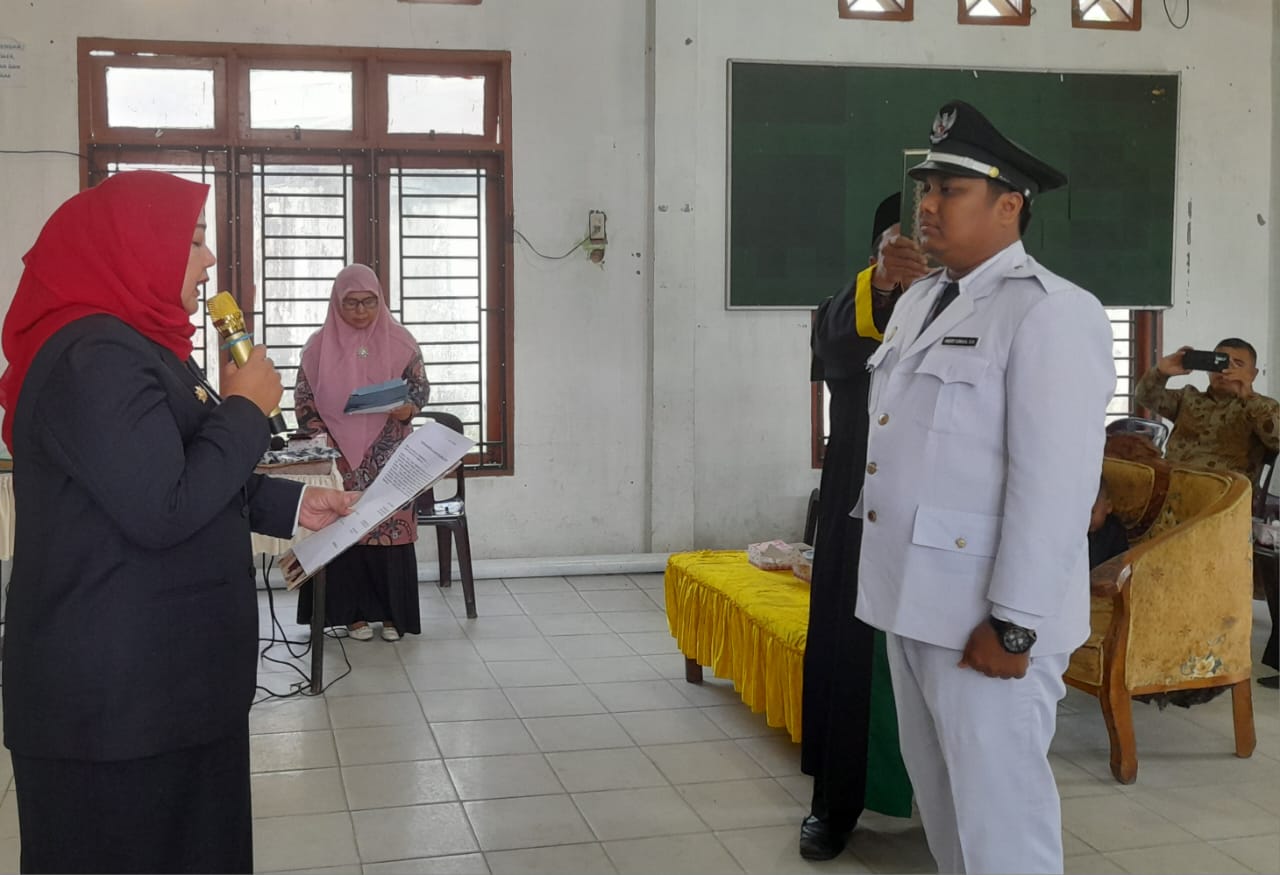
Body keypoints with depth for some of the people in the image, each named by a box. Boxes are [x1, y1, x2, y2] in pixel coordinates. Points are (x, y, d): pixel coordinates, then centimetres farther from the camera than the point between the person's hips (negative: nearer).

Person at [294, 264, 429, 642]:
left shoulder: (399, 341, 2)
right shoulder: (319, 345, 3)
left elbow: (420, 386, 5)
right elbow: (303, 399, 5)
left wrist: (408, 409, -17)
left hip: (389, 458, 0)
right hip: (339, 457, 0)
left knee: (391, 527, -2)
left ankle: (393, 613, 7)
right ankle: (355, 612, 8)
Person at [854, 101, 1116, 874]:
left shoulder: (1050, 312, -14)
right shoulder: (918, 302, 14)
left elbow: (1056, 482, -19)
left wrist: (1013, 624, -20)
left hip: (986, 613, -8)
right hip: (913, 597, 8)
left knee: (998, 809, 1)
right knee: (938, 793, 21)